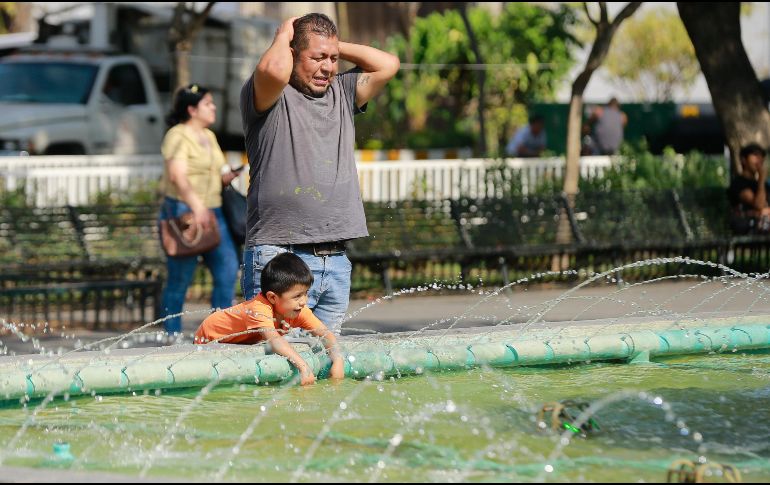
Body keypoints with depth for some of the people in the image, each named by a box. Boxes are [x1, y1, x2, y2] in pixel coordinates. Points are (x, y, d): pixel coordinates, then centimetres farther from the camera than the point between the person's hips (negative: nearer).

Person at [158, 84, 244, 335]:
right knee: (180, 279, -3)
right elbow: (177, 176, -24)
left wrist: (229, 176, 6)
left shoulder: (209, 137, 17)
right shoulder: (177, 137, -10)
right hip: (182, 213, -8)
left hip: (212, 212, 8)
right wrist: (197, 206, -36)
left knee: (228, 269, -1)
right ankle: (172, 336, 5)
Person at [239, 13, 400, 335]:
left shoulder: (342, 93, 19)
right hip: (280, 257, -6)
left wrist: (336, 47, 14)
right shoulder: (272, 97, -2)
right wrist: (283, 36, -3)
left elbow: (388, 65, 14)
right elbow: (274, 70, -23)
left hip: (336, 261, 6)